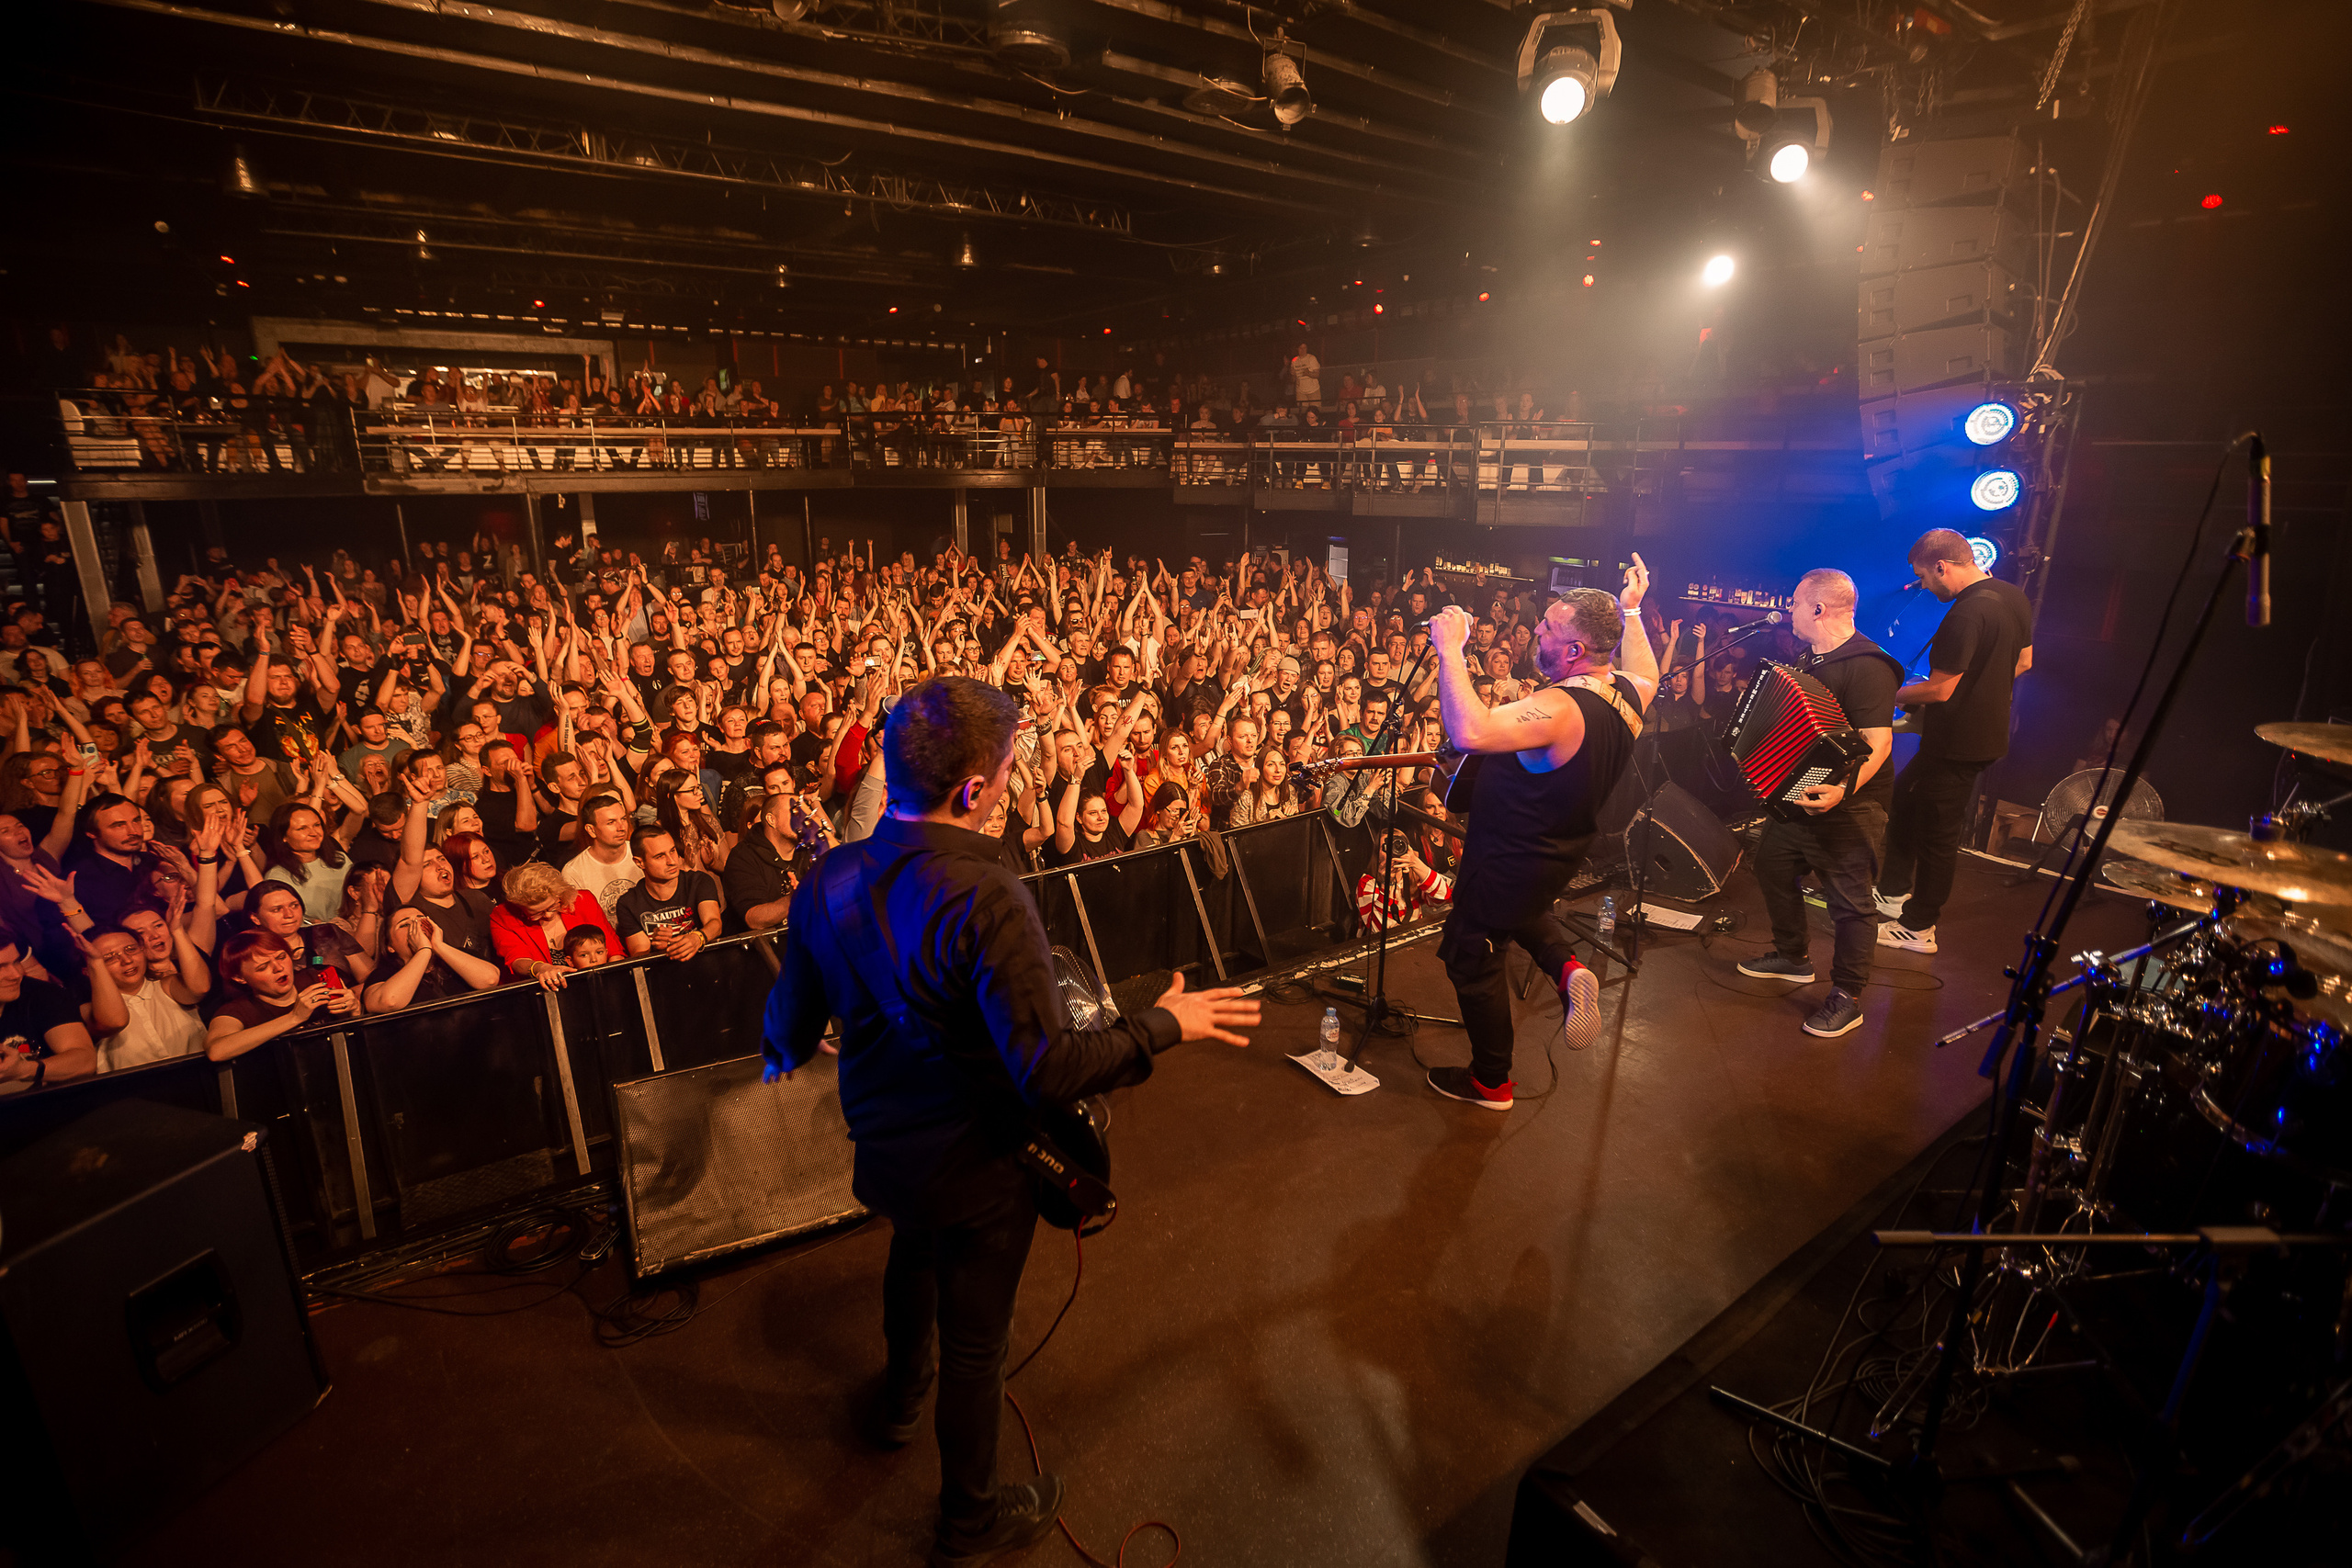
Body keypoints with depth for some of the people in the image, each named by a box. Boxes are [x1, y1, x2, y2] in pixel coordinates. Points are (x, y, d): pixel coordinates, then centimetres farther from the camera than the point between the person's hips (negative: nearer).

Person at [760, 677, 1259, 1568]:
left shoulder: (830, 879, -12)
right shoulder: (985, 896, -34)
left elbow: (792, 1023, 2)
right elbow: (1047, 1070, -34)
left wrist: (784, 1053, 26)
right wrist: (1165, 1024, -20)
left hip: (882, 1147, 7)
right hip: (976, 1166, -6)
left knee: (915, 1252, 36)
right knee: (975, 1340, 17)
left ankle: (902, 1397, 63)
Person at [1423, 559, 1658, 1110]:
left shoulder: (1559, 710, -36)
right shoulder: (1627, 695, -7)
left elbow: (1470, 732, -52)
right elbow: (1646, 673, 20)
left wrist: (1450, 649, -43)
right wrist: (1631, 612, 23)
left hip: (1507, 864, -9)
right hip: (1561, 853, 9)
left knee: (1471, 960, 13)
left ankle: (1491, 1083, 29)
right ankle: (1567, 967, 16)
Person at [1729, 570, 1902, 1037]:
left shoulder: (1866, 665, -21)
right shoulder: (1811, 659, 9)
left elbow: (1878, 741, -29)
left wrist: (1843, 790, -41)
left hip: (1846, 806, -10)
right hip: (1796, 795, 10)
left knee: (1849, 901, 0)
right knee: (1773, 867, 20)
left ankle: (1847, 998, 11)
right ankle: (1793, 956, 39)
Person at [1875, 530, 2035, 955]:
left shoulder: (1967, 612, -25)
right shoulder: (2014, 596, 6)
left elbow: (1940, 690, -24)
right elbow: (2024, 661, 18)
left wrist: (1892, 695, -8)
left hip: (1957, 744, -10)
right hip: (1991, 733, 10)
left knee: (1936, 833, 2)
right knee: (1902, 797, 21)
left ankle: (1918, 929, 15)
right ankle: (1894, 893, 30)